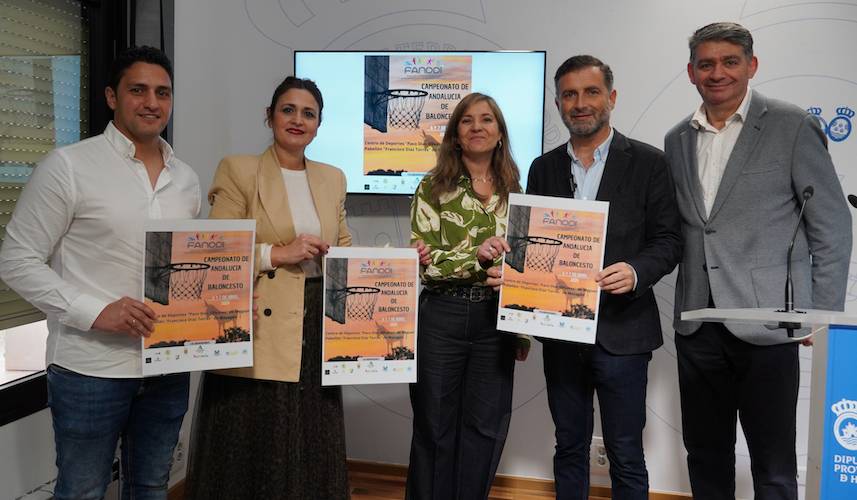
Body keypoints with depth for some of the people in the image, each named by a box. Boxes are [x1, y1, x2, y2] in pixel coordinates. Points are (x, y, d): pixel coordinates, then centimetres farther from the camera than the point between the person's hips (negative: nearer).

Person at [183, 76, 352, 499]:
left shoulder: (333, 178, 12)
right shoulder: (238, 170, -3)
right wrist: (278, 253, -18)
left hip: (315, 330, 5)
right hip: (257, 336, -4)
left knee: (311, 453, 13)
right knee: (253, 455, 5)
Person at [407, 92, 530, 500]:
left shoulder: (513, 190, 8)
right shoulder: (434, 187, -3)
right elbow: (421, 259, -10)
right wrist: (477, 255, -23)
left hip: (496, 318, 3)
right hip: (441, 316, -3)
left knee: (486, 426, 10)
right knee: (435, 425, 9)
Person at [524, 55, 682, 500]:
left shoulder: (647, 163, -1)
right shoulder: (544, 168, 9)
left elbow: (668, 240, -3)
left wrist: (636, 271, -23)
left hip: (620, 330, -3)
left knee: (625, 455, 6)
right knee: (569, 447, 17)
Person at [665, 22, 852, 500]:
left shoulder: (792, 126, -4)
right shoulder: (677, 139, 10)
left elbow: (832, 226, -3)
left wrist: (821, 316, -6)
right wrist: (687, 305, 6)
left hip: (766, 325, -4)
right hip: (697, 326, 5)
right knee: (705, 455, 17)